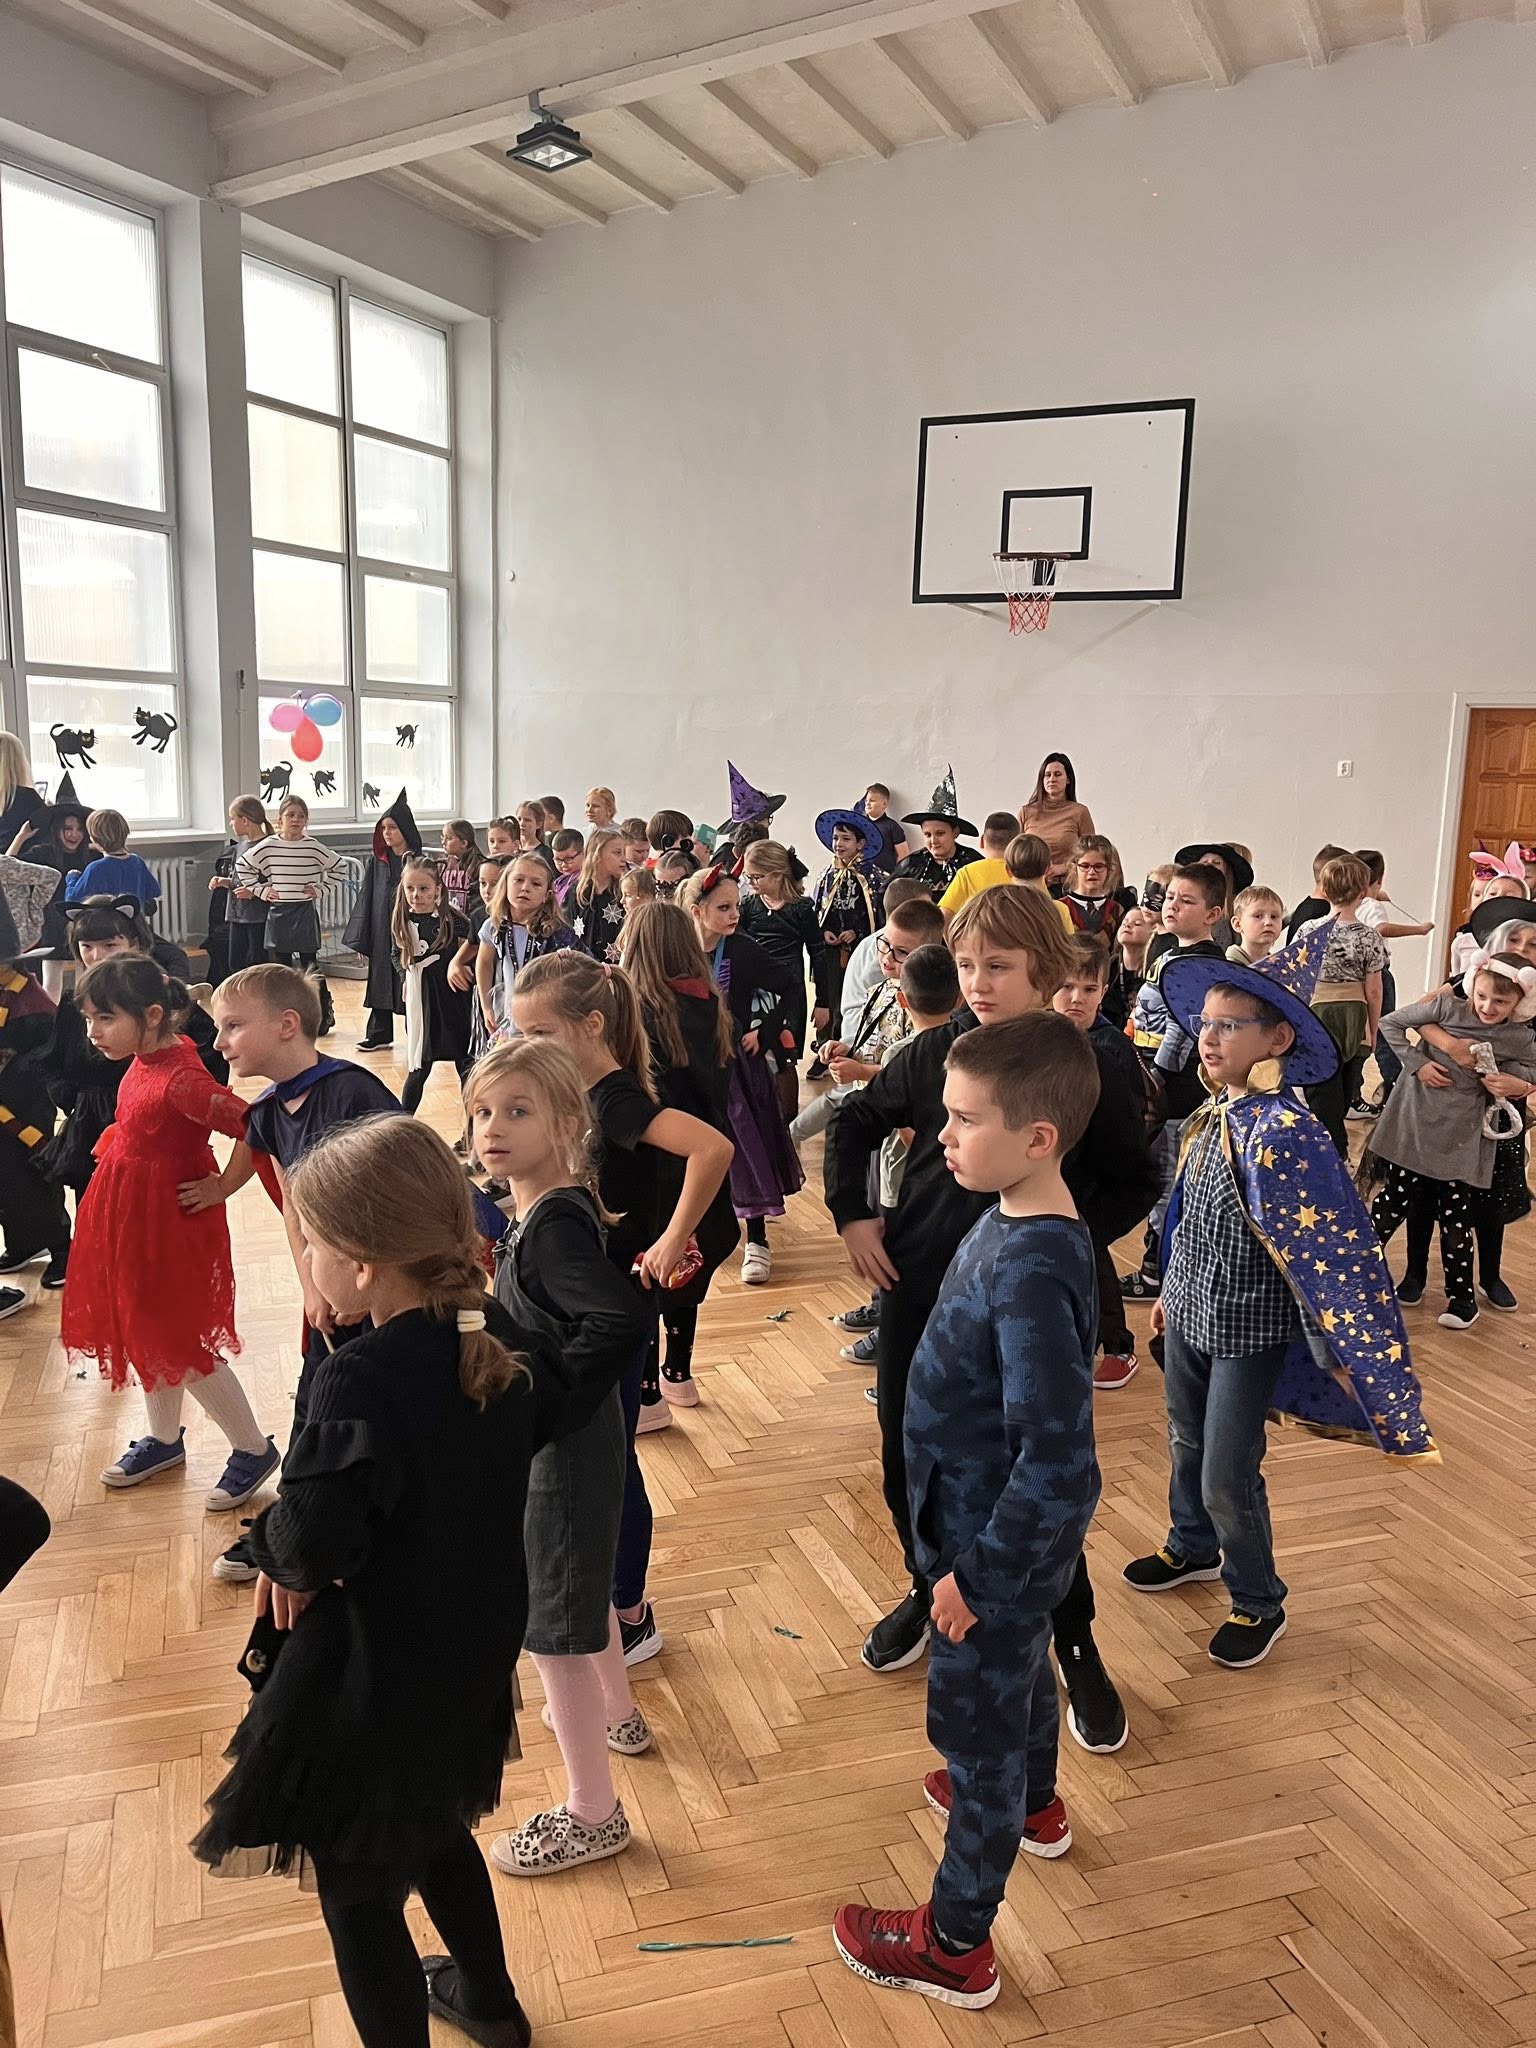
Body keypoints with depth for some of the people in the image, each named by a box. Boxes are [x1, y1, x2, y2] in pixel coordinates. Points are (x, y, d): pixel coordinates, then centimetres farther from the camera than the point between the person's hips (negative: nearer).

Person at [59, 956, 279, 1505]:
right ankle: (164, 1439, 44)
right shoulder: (150, 1058, -2)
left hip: (167, 1222, -9)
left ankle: (253, 1450, 20)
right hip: (131, 1216, 9)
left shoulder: (180, 1079, -29)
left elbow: (255, 1130, -32)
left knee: (178, 1342, 3)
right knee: (146, 1332, 22)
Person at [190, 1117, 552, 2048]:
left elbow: (310, 1548, -31)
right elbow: (545, 1419, 10)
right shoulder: (498, 1335, -9)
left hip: (375, 1676, -8)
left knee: (358, 1885, 15)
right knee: (436, 1828, 32)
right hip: (475, 1644, 8)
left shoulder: (362, 1378, -31)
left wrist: (273, 1544, -9)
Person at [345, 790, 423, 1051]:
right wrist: (361, 941, 3)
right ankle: (379, 1033, 19)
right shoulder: (376, 863, 6)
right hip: (381, 931, 4)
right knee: (380, 979, 10)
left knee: (409, 985, -1)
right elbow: (366, 900, 7)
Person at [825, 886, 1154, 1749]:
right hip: (919, 1291, 4)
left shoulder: (1089, 1070, -12)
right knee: (910, 1463, 15)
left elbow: (1135, 1184, -3)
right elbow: (856, 1122, 11)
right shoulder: (936, 1052, -3)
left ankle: (1076, 1644, 26)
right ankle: (930, 1590, 43)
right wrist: (852, 1214, 2)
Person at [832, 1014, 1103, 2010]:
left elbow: (1056, 1463, -34)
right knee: (1021, 1672, 32)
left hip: (1002, 1542, -9)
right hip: (998, 1522, 9)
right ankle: (1034, 1805, 61)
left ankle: (957, 1943, 35)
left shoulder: (1033, 1274, -35)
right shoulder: (1013, 1224, -7)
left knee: (976, 1723, 12)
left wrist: (977, 1574, -22)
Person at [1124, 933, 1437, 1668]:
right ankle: (1193, 1547, 49)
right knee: (1187, 1446, 23)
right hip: (1189, 1317, 7)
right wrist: (1171, 1293, 20)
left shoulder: (1286, 1131, -26)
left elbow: (1336, 1244, -25)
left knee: (1228, 1479, 4)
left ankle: (1258, 1604, 27)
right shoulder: (1212, 1116, -1)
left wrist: (1343, 1348, -23)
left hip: (1247, 1332, -7)